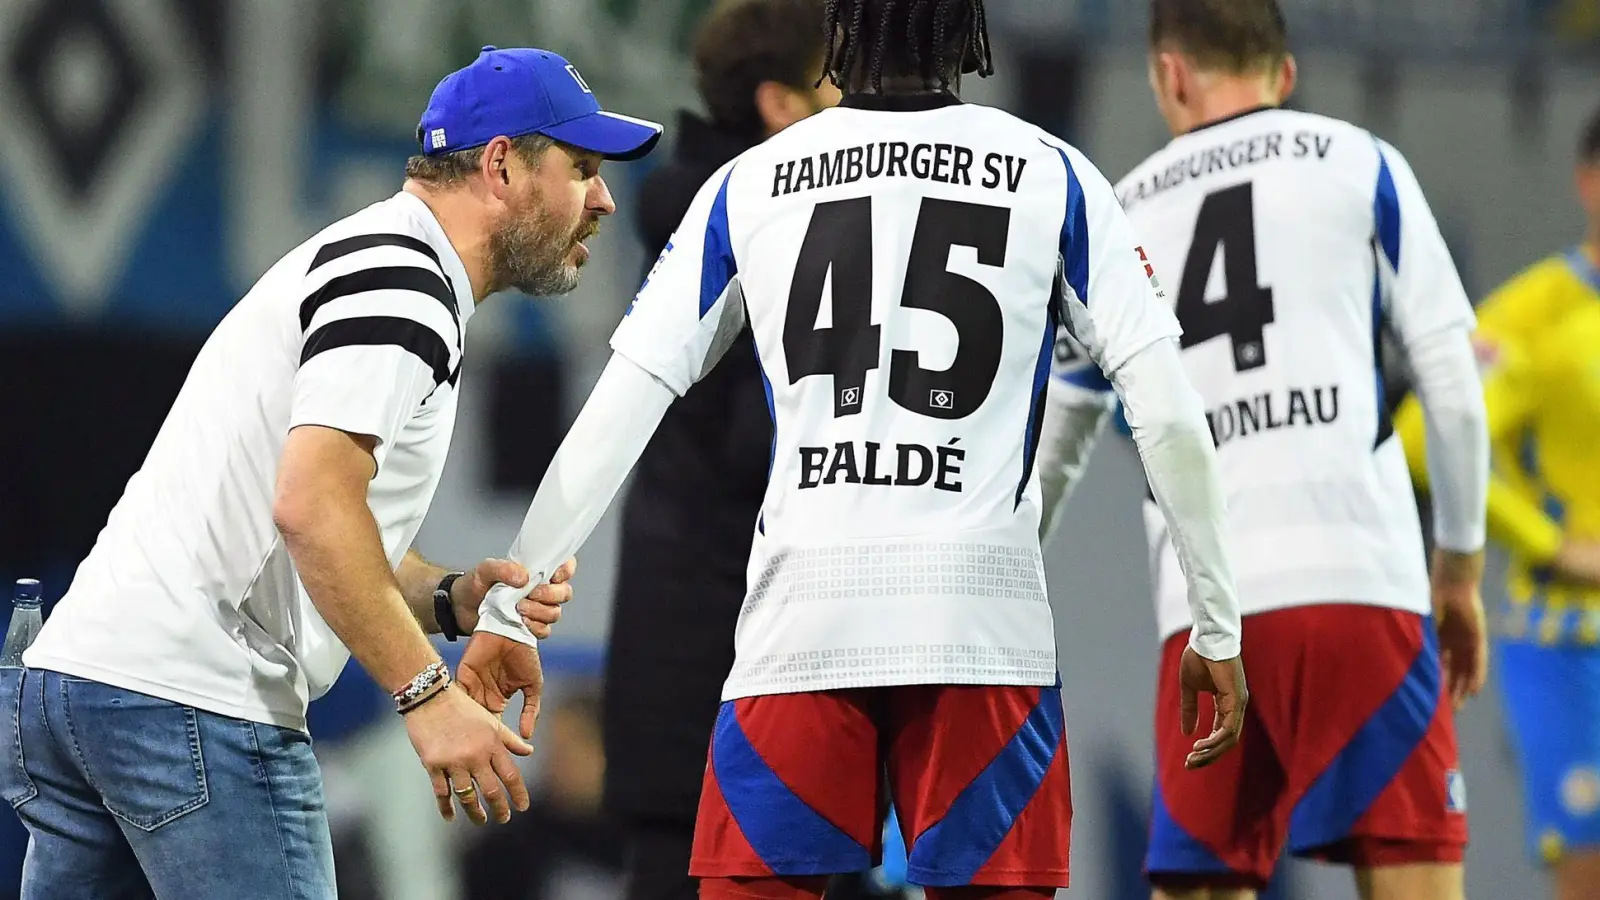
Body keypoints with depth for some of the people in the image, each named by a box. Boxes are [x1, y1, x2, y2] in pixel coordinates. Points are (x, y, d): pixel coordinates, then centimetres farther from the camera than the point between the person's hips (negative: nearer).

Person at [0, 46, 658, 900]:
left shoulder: (352, 256, 23)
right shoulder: (398, 280, -10)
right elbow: (311, 506, -23)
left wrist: (454, 599, 6)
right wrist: (427, 694, -22)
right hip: (194, 700, -10)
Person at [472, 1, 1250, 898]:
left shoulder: (748, 186, 10)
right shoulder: (1052, 179, 7)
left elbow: (616, 414, 8)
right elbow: (1169, 417, 2)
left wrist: (508, 608, 12)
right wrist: (1218, 630, 9)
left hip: (802, 620, 1)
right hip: (983, 621, -1)